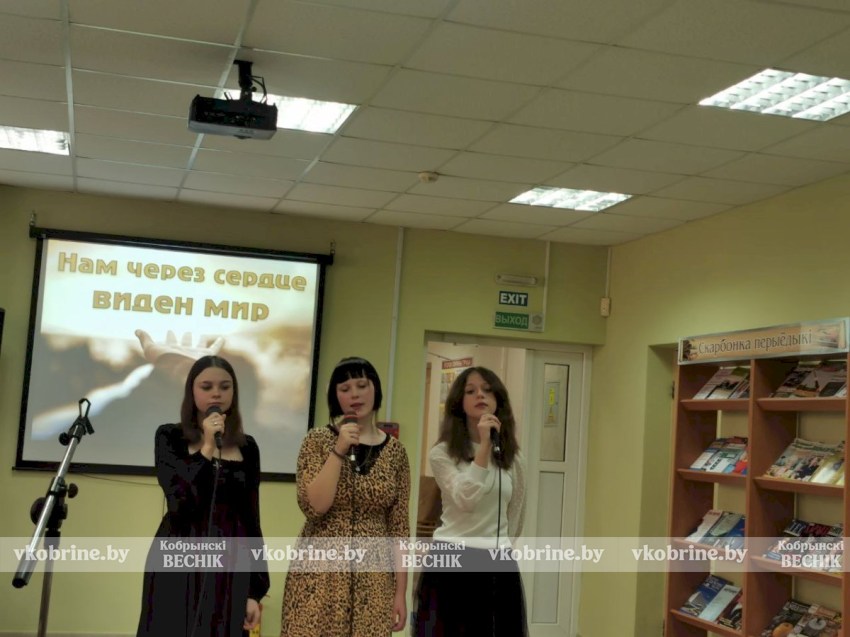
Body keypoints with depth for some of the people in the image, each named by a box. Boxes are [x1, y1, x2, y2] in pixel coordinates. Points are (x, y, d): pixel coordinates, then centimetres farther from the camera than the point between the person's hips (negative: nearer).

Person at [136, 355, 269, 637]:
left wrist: (255, 590, 4)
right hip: (179, 563, -2)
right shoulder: (170, 437, 2)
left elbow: (251, 518, 8)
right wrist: (207, 448, -12)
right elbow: (180, 501, -12)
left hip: (229, 566, 3)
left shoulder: (247, 447, 10)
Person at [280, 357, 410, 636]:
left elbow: (398, 527, 6)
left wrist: (401, 591, 3)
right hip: (320, 574, -2)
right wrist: (339, 451, -17)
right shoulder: (318, 441, 0)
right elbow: (314, 506, -13)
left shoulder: (395, 451, 5)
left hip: (372, 578, 2)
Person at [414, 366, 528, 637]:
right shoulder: (442, 453, -3)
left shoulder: (512, 458, 10)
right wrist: (485, 445, -20)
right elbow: (466, 500, -18)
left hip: (498, 565, 4)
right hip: (451, 563, -4)